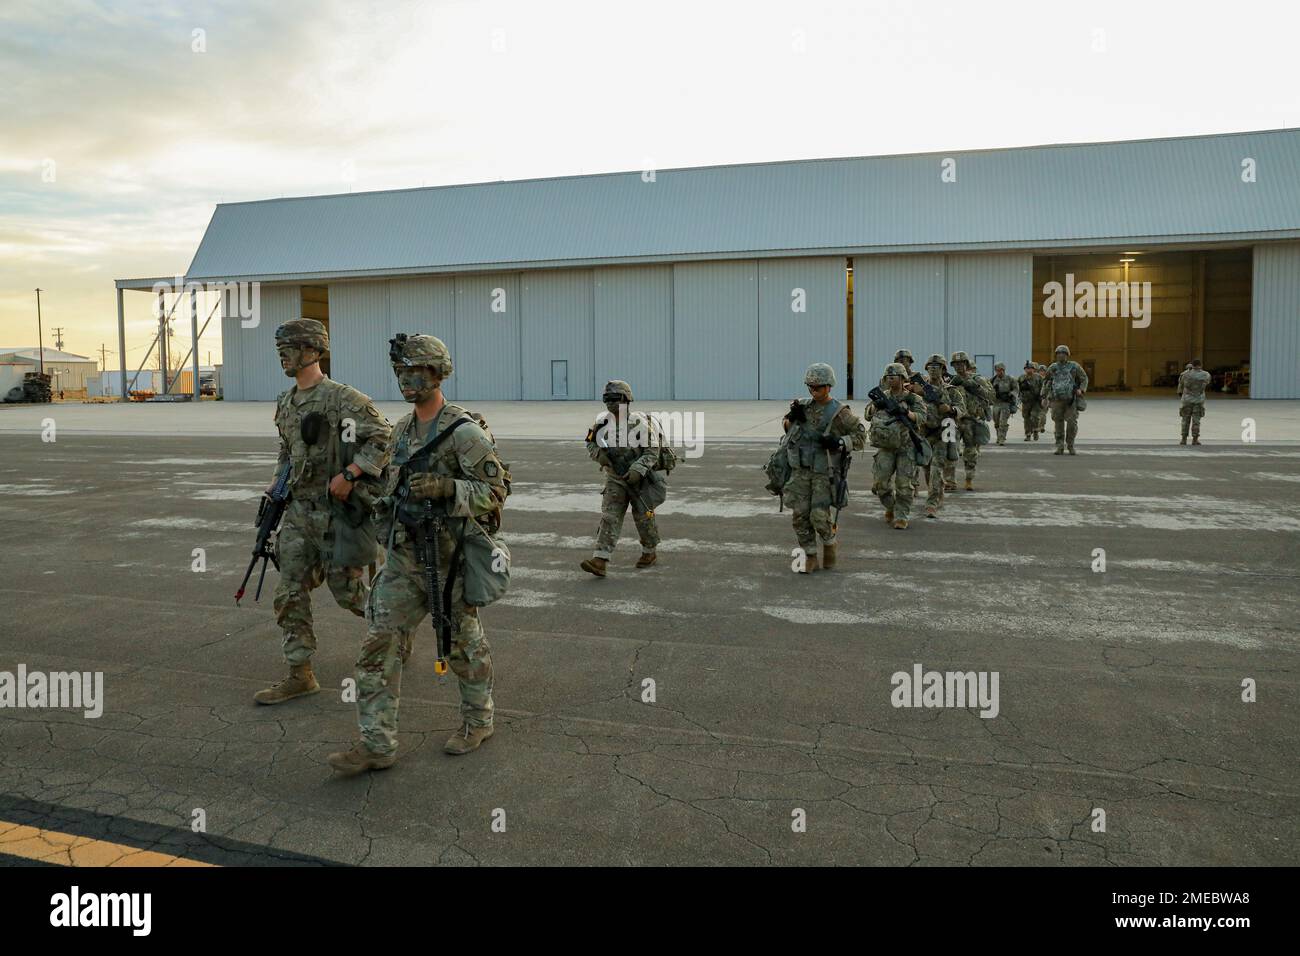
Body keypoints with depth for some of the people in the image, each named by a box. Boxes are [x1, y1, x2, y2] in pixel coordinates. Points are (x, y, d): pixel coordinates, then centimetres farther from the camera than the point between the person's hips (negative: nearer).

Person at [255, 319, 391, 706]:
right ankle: (299, 675, 12)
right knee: (290, 595, 4)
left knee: (347, 591, 1)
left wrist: (348, 475, -24)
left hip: (336, 512, -7)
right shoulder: (285, 403, 11)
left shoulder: (342, 397, -14)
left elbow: (383, 437, -19)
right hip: (298, 513, 7)